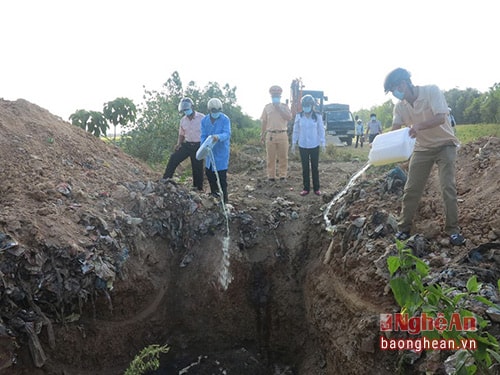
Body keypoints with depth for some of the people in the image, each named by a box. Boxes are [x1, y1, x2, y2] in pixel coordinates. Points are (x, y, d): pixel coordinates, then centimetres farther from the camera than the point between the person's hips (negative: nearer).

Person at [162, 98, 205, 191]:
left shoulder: (202, 118, -8)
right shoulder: (183, 120, 8)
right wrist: (179, 144, -1)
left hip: (198, 146, -4)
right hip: (186, 145, 4)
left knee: (197, 168, 2)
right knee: (173, 158, -13)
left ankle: (199, 188, 15)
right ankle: (165, 179, -8)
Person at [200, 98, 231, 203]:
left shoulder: (225, 119, -12)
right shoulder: (204, 120, 1)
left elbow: (227, 134, -23)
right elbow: (203, 136, -1)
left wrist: (218, 137, -44)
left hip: (221, 152, -6)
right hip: (210, 151, 6)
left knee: (221, 176, -7)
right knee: (208, 172, 19)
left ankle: (224, 200, 3)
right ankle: (214, 192, 43)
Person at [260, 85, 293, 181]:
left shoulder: (284, 106, 6)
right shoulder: (267, 107, 9)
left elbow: (289, 117, -9)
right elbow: (264, 122, 11)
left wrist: (279, 108, -11)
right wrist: (262, 134, 9)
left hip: (282, 134, 0)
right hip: (270, 134, 1)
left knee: (283, 156, 2)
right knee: (270, 157, 4)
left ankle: (282, 175, 12)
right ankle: (271, 176, 12)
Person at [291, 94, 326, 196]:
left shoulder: (317, 116, -5)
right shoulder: (299, 116, -1)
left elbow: (321, 130, -1)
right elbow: (295, 131, 4)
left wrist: (323, 143, -5)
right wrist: (293, 144, 4)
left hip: (314, 146, -1)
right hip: (303, 146, 1)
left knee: (315, 168, 5)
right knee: (305, 168, 7)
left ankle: (316, 188, 15)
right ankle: (306, 188, 15)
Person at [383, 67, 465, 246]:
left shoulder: (432, 91, -20)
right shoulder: (400, 106, -6)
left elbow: (440, 118, -30)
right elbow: (394, 130, -10)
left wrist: (419, 126, -49)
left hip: (444, 144, -4)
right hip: (422, 148, 4)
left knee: (448, 187, -12)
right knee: (411, 189, 1)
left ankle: (453, 230, -1)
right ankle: (403, 229, 12)